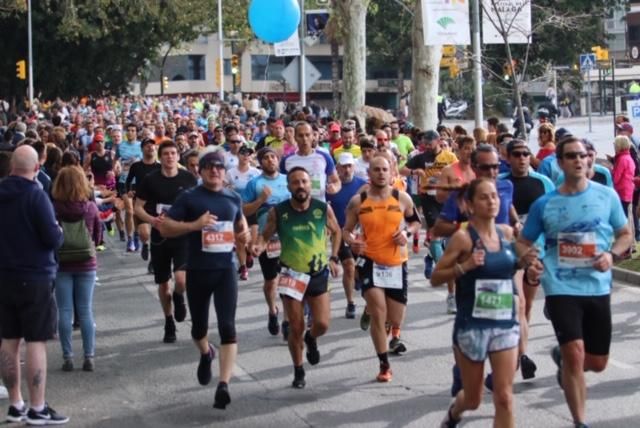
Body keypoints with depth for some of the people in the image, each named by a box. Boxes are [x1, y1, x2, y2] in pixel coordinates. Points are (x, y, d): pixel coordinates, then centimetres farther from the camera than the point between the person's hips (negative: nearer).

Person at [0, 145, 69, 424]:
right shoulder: (35, 195, -15)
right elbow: (53, 240, -17)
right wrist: (58, 231, 3)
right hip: (35, 277, -6)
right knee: (36, 342, -2)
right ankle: (37, 409, -1)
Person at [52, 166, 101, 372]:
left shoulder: (54, 208, -12)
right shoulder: (90, 207, -7)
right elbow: (98, 237, 5)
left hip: (61, 264, -1)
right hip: (86, 264, 1)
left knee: (64, 312, 5)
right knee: (85, 311, 7)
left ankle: (68, 357, 5)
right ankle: (89, 357, 7)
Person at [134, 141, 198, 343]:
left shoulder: (188, 178, -1)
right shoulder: (150, 180, -2)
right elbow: (137, 207, 1)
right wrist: (151, 220, -17)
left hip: (183, 235, -1)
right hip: (160, 235, 1)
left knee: (181, 277, -20)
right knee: (163, 283, 9)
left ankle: (178, 298, 16)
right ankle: (169, 323, 29)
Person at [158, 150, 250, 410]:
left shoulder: (233, 198, 8)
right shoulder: (189, 198, -3)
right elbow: (165, 228, -8)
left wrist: (243, 235, 5)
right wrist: (194, 225, -21)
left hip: (225, 269, 1)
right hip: (197, 270, -1)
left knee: (227, 326, -12)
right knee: (199, 325, 15)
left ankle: (224, 385, -15)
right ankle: (206, 354, 50)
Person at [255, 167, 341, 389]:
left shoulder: (323, 209, -7)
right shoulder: (277, 212, -10)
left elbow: (336, 231, 11)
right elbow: (265, 236, 1)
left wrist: (334, 258, 4)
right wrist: (259, 246, -22)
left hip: (318, 273, 1)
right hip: (292, 274, -1)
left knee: (322, 324, -5)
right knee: (296, 328, 2)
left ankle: (311, 339, 32)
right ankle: (298, 371, 22)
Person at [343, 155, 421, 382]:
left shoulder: (402, 198, -2)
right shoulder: (357, 201, -4)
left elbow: (416, 221, 13)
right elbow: (346, 229, 5)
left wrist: (407, 232, -8)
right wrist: (352, 241, -17)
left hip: (397, 263, 1)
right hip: (370, 262, -1)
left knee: (395, 319, 9)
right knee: (378, 315, -11)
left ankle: (395, 332, 49)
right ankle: (384, 365, 3)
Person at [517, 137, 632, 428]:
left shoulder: (607, 196, 0)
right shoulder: (544, 204, -1)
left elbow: (625, 234, 10)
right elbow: (523, 242, 8)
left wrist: (612, 254, -11)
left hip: (598, 289, 2)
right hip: (561, 289, -2)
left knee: (597, 362, 11)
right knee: (576, 354, -16)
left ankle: (562, 358, 45)